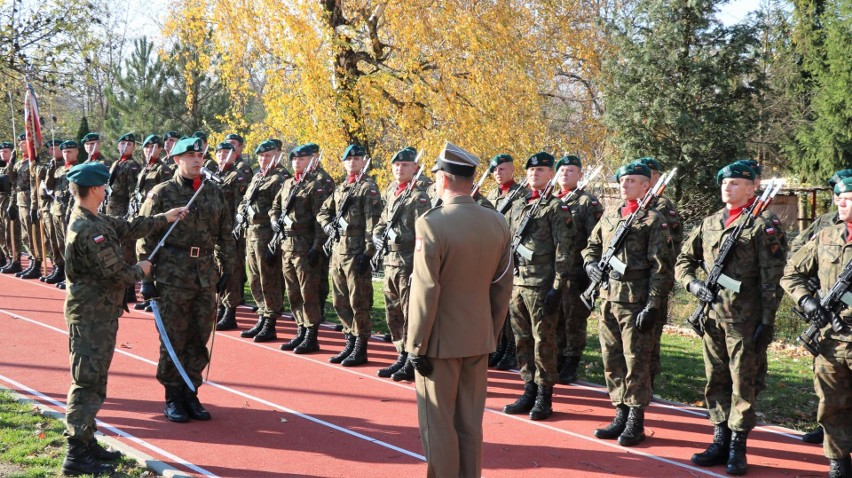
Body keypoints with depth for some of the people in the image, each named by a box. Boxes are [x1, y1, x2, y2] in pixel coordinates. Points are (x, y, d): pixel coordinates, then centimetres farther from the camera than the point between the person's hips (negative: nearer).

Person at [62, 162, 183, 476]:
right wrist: (140, 271, -1)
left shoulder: (93, 220, 8)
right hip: (91, 316, -10)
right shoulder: (89, 230, -22)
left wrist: (164, 219, 23)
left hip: (98, 313, 10)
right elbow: (117, 274, -21)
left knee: (93, 380, 16)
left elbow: (129, 228, 19)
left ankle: (86, 442, 25)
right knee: (87, 382, -6)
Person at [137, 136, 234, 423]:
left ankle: (191, 393, 20)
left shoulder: (214, 193, 9)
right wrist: (146, 278, -8)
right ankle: (173, 398, 13)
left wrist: (226, 269, 11)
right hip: (172, 278, -4)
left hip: (206, 278, 4)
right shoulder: (161, 194, -4)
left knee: (200, 339, 8)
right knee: (174, 340, 2)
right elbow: (146, 238, -4)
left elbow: (225, 235, 15)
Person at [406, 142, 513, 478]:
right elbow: (502, 288, 5)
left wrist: (416, 346, -10)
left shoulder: (431, 224, -19)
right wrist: (492, 334, 16)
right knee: (470, 423, 15)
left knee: (438, 425, 6)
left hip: (441, 341, -5)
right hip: (479, 339, 6)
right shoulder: (498, 223, -1)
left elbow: (425, 292, -18)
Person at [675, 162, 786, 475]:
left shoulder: (761, 226, -4)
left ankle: (737, 448, 6)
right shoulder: (709, 223, 12)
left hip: (744, 319, -6)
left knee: (743, 383, 0)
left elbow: (772, 278, -7)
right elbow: (683, 261, 16)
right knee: (716, 381, 11)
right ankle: (720, 441, 20)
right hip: (712, 316, 6)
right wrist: (693, 284, -4)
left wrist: (767, 321, -11)